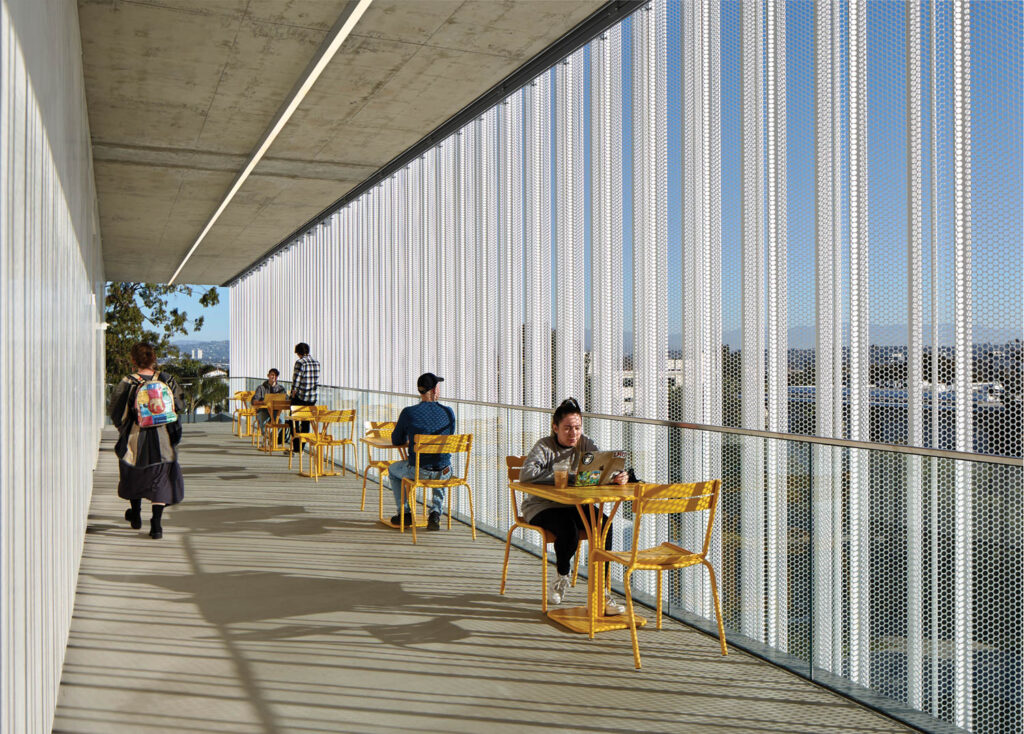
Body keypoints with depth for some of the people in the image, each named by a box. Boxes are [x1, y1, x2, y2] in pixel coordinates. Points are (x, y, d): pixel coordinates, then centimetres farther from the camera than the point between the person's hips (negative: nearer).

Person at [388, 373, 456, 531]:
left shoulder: (408, 412, -9)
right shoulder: (448, 412, -2)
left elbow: (396, 441, 5)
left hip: (418, 471, -2)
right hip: (444, 472, 2)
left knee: (393, 470, 31)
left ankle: (404, 513, 28)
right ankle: (435, 513, 21)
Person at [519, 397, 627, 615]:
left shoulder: (585, 444, 3)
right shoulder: (544, 447, -12)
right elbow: (527, 474, -29)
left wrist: (617, 476, -32)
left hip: (575, 505, 4)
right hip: (542, 506, -4)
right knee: (568, 530, -34)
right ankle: (562, 578, -1)